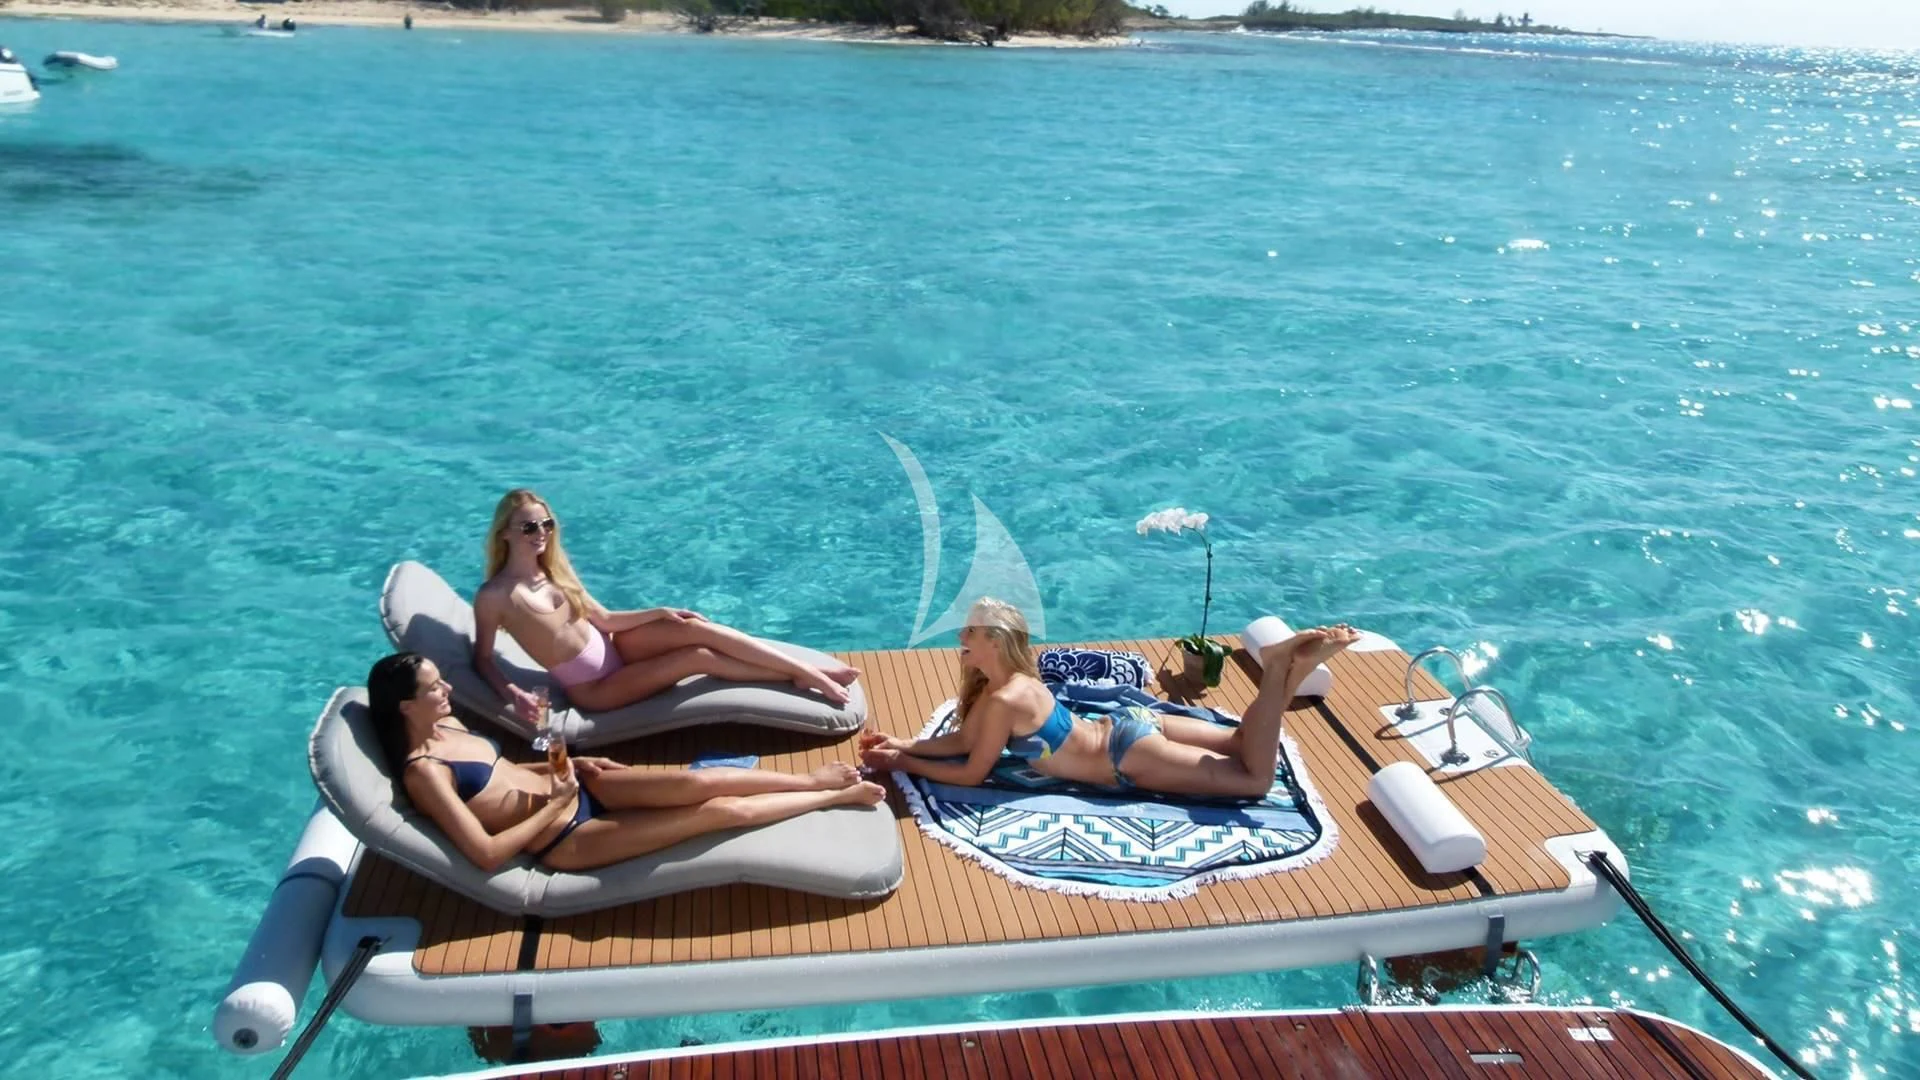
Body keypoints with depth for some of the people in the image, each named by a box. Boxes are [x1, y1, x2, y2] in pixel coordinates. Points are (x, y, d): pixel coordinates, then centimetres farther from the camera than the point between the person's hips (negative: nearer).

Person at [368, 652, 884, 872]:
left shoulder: (447, 726, 6)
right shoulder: (423, 772, -20)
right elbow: (487, 853, -25)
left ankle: (812, 780, 5)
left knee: (699, 783, -13)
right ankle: (833, 797, 2)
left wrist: (567, 765, 8)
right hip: (566, 840, -8)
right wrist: (553, 805, -17)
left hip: (575, 788, 8)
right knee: (722, 810, -13)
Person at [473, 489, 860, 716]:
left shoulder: (553, 573, 4)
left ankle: (809, 671, -15)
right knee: (698, 657, -21)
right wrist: (511, 692, -28)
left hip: (612, 648, 6)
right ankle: (800, 677, -12)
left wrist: (661, 612, -1)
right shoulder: (493, 596, -16)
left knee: (694, 628, -16)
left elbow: (603, 620, 8)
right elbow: (482, 659, -9)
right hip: (592, 689, -6)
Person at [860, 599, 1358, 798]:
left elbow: (971, 773, -17)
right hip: (1126, 725, 8)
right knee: (1240, 741, 20)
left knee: (1256, 779, -3)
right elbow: (962, 739, 11)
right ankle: (1292, 663, 8)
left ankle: (1282, 666, -7)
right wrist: (902, 743, 3)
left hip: (1129, 754, -8)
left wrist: (903, 764, -11)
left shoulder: (1005, 701, -25)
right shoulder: (1003, 681, 1)